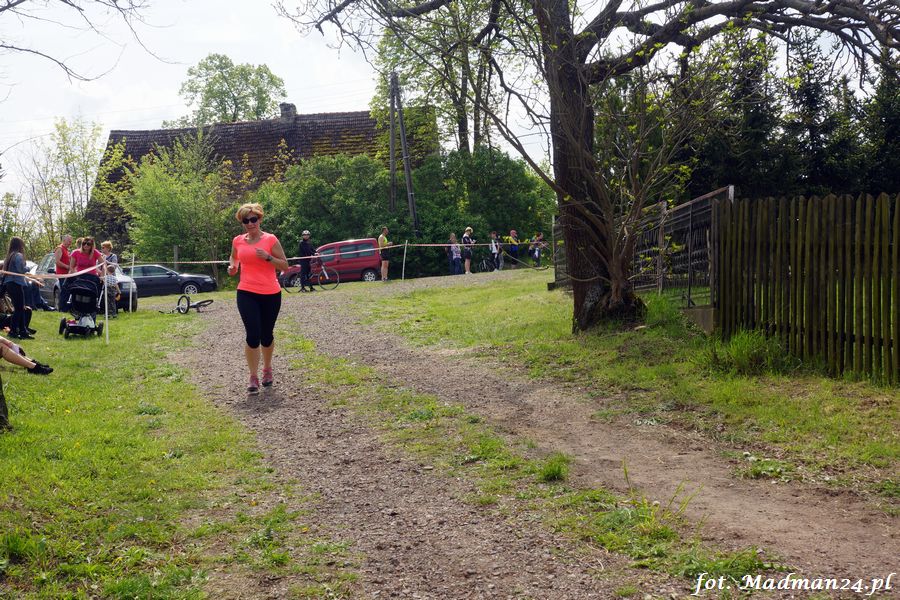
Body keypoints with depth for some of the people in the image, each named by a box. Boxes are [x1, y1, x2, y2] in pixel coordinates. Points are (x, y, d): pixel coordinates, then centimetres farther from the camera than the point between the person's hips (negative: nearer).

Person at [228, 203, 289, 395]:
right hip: (247, 294, 1)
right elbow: (233, 258, 26)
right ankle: (253, 378, -1)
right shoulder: (237, 241, 4)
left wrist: (268, 257, -17)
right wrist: (232, 267, 4)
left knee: (267, 335, 11)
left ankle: (267, 369, 35)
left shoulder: (270, 239, -4)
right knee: (253, 336, -10)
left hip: (271, 294, -1)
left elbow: (285, 265, -2)